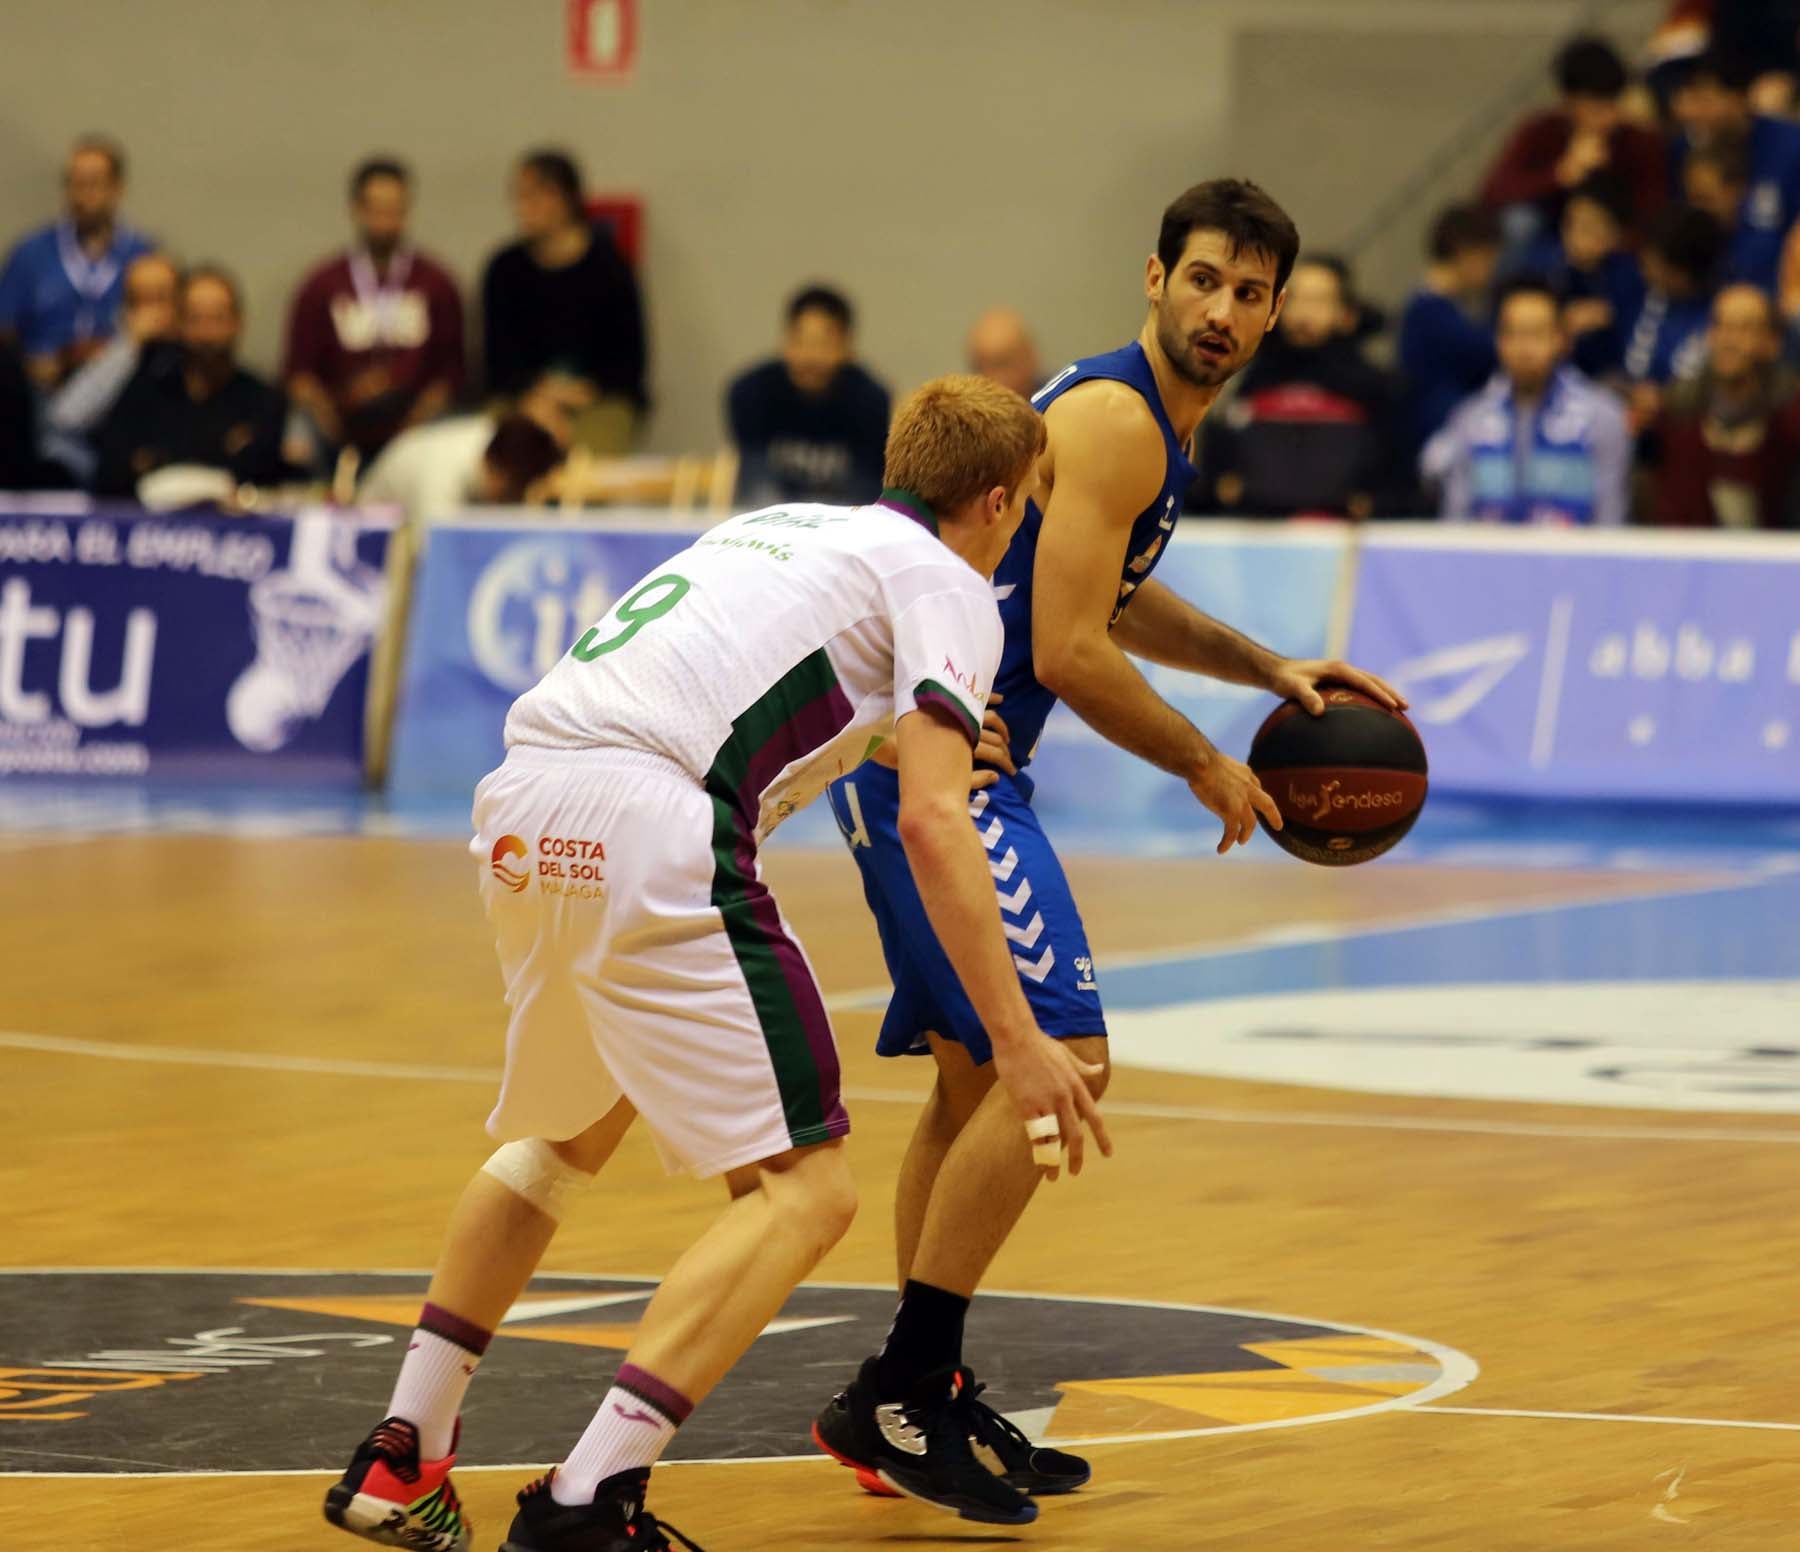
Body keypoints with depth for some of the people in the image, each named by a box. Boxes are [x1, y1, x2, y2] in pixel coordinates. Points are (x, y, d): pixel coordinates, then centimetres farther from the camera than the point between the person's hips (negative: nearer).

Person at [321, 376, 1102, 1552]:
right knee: (804, 1190, -5)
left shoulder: (784, 523, 30)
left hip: (520, 813, 8)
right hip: (649, 832, -8)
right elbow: (933, 821, -5)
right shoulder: (946, 583, 8)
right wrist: (1018, 1039, -7)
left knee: (570, 1136, 31)